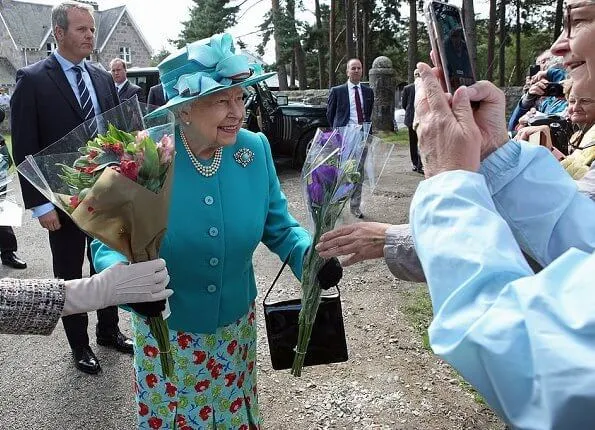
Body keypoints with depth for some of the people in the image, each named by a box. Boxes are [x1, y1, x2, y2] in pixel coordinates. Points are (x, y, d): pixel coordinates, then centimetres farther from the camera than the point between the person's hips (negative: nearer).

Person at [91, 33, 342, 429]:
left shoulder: (256, 149, -12)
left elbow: (278, 225, -2)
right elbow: (109, 241, -14)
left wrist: (309, 255, -22)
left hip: (236, 324, 3)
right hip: (166, 330, -2)